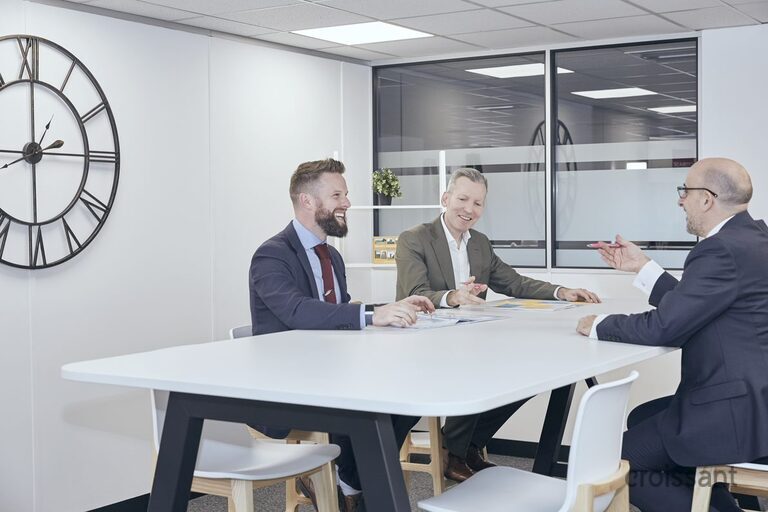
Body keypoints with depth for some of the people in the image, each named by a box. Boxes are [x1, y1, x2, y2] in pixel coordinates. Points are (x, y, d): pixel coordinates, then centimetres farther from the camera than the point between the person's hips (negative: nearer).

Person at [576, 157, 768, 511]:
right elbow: (685, 306, 15)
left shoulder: (724, 250, -21)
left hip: (738, 413, -10)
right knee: (641, 419, 26)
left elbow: (664, 327, -21)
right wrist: (643, 267, 18)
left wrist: (599, 325, -6)